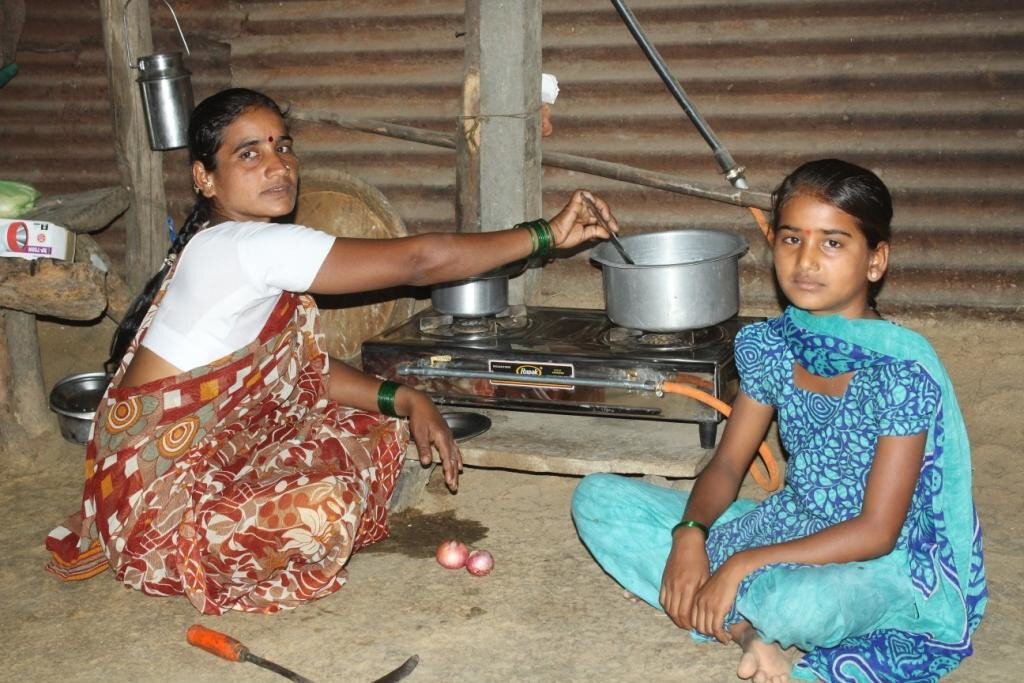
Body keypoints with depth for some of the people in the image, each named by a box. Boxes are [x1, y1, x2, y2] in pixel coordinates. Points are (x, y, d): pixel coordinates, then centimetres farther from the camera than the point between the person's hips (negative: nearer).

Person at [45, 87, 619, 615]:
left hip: (222, 450, 10)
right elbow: (422, 260, -27)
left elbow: (305, 368, 8)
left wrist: (402, 399, -6)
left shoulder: (254, 252, 4)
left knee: (379, 435, 7)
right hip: (160, 479, -9)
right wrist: (545, 235, -18)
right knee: (324, 507, -33)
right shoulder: (242, 246, -26)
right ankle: (181, 561, -2)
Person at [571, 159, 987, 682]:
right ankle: (751, 631, -14)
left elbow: (877, 533, -21)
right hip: (789, 529, 7)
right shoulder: (768, 346, -3)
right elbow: (727, 465, 3)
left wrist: (742, 565, -26)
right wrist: (689, 533, -18)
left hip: (878, 565, -7)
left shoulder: (903, 373, -21)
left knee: (799, 602, -45)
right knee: (597, 499, -4)